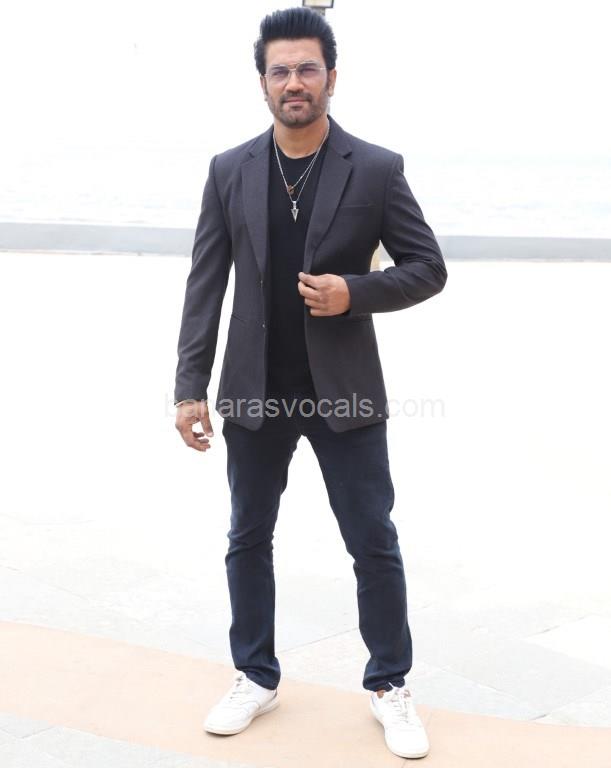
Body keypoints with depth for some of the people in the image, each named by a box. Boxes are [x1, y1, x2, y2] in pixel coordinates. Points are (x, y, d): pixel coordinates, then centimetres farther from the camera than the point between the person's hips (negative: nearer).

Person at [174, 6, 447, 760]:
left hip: (345, 391, -2)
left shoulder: (377, 170, -4)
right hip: (255, 392, 2)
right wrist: (191, 388, -4)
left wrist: (355, 292, -18)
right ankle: (256, 678, 31)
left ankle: (389, 687, 23)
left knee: (375, 545, 5)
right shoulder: (228, 172, 1)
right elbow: (205, 286, 1)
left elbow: (428, 268, -1)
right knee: (248, 541, 13)